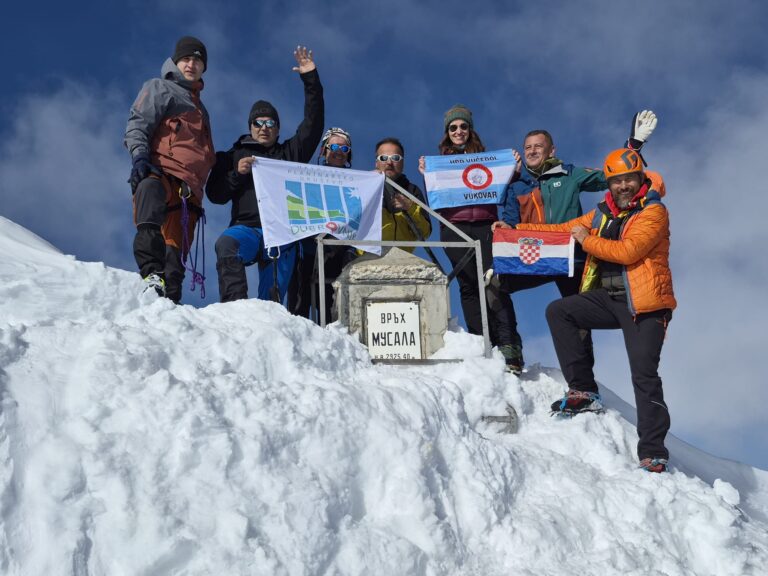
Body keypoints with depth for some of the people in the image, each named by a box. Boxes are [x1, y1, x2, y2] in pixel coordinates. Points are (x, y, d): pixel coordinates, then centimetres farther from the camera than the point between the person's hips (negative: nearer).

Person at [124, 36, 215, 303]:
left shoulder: (199, 107, 36)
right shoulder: (159, 88, 15)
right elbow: (137, 125, 0)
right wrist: (140, 156, -17)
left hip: (189, 190, 7)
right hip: (161, 172, -7)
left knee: (176, 253, -3)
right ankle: (151, 274, -55)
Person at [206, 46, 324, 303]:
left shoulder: (290, 153, 21)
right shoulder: (233, 156, 18)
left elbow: (313, 124, 13)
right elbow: (215, 194, 11)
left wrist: (311, 80, 6)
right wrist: (237, 174, -6)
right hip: (247, 227, -2)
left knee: (273, 300, -5)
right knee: (226, 244, -36)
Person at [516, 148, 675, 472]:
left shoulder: (653, 212, -8)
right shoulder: (604, 213, 13)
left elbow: (627, 251, -21)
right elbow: (566, 230, 17)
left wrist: (586, 239, -10)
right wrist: (517, 230, 11)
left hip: (644, 303, -7)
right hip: (608, 298, 7)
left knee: (644, 376, -12)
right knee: (558, 312, -3)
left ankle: (652, 452, -5)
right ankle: (583, 392, 0)